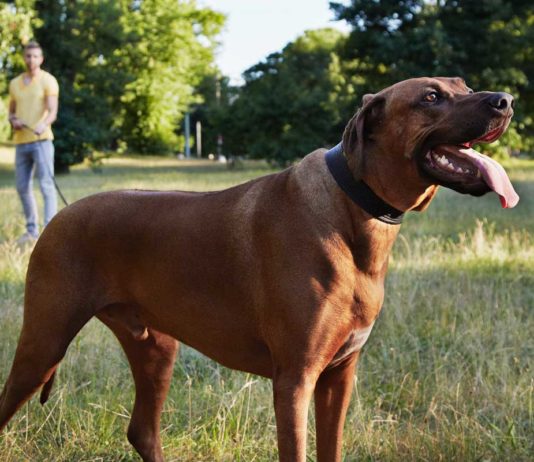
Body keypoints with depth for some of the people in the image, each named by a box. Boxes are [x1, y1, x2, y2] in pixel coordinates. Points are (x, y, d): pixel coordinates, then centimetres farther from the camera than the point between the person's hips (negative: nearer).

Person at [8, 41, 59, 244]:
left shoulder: (48, 80, -2)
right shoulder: (14, 83, 15)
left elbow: (52, 111, -13)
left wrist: (43, 125, -34)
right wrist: (13, 120, -2)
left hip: (41, 140, -6)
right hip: (21, 142, 6)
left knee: (46, 185, -11)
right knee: (23, 188, 8)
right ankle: (32, 230, 20)